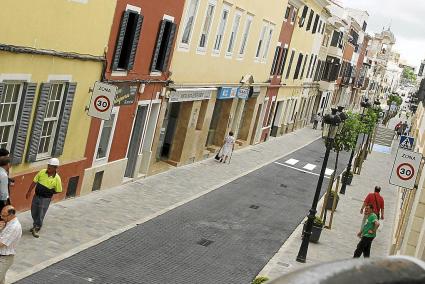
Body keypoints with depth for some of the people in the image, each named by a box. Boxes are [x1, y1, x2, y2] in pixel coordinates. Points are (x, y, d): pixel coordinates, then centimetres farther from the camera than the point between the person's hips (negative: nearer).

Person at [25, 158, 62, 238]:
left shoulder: (57, 178, -18)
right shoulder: (42, 172, -8)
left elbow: (58, 191, -7)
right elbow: (34, 182, 0)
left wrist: (49, 193, -5)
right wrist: (29, 192, 0)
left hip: (45, 199, -4)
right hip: (36, 196, 4)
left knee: (40, 215, 3)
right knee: (34, 213, 18)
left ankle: (36, 229, 23)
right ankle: (35, 225, 43)